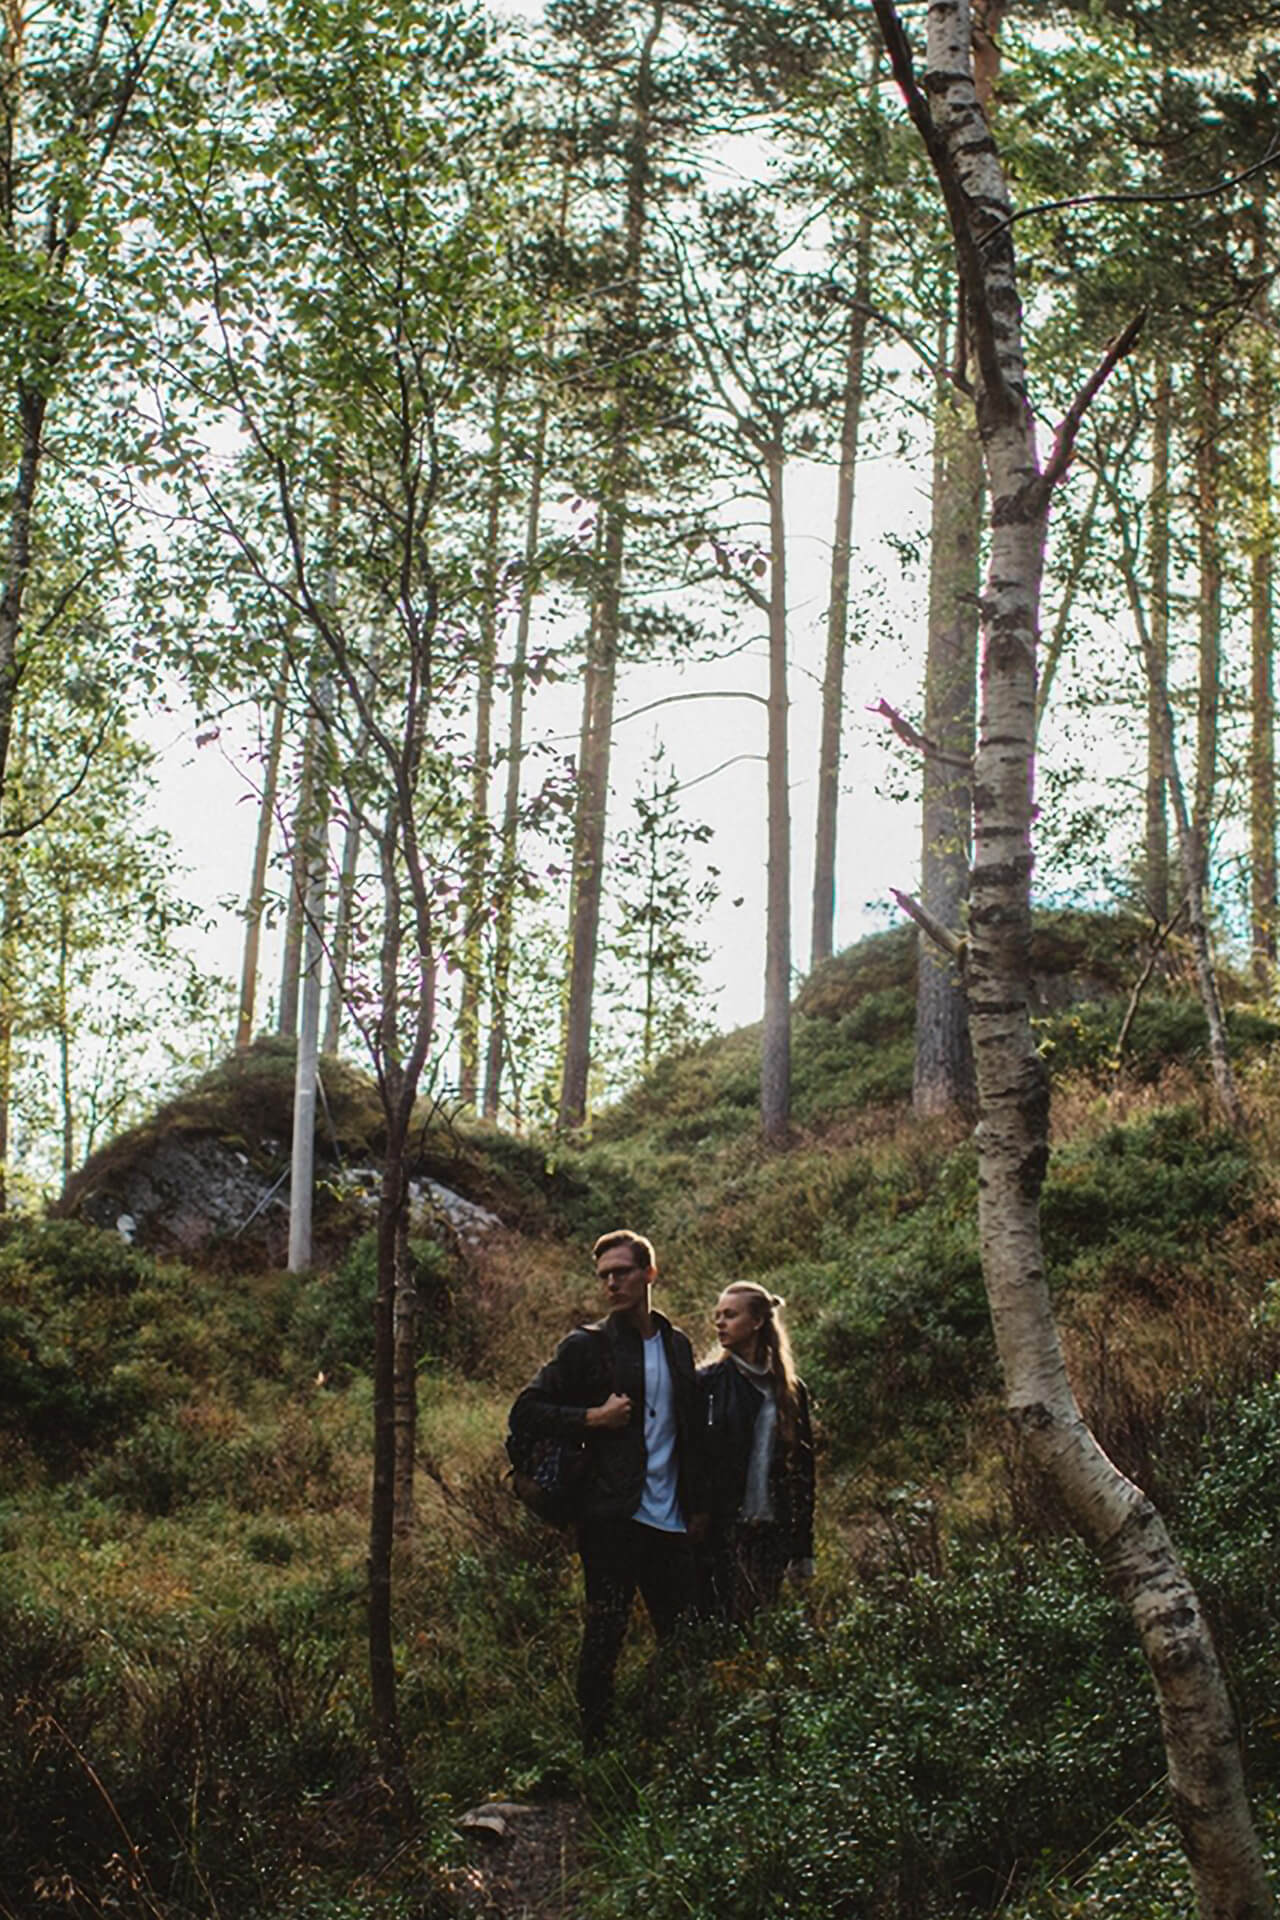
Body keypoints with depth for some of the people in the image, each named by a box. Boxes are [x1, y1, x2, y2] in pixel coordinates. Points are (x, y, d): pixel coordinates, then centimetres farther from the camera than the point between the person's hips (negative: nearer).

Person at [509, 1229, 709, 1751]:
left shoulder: (677, 1345, 14)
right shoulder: (586, 1346, -2)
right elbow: (525, 1413, -4)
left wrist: (698, 1503, 14)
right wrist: (592, 1418, -14)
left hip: (670, 1521, 5)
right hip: (612, 1517, -5)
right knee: (605, 1632, -3)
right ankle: (595, 1748, 7)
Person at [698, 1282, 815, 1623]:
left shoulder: (790, 1391, 10)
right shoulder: (707, 1383, 2)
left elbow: (802, 1473, 13)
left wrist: (802, 1549, 11)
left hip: (769, 1535, 3)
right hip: (719, 1529, -3)